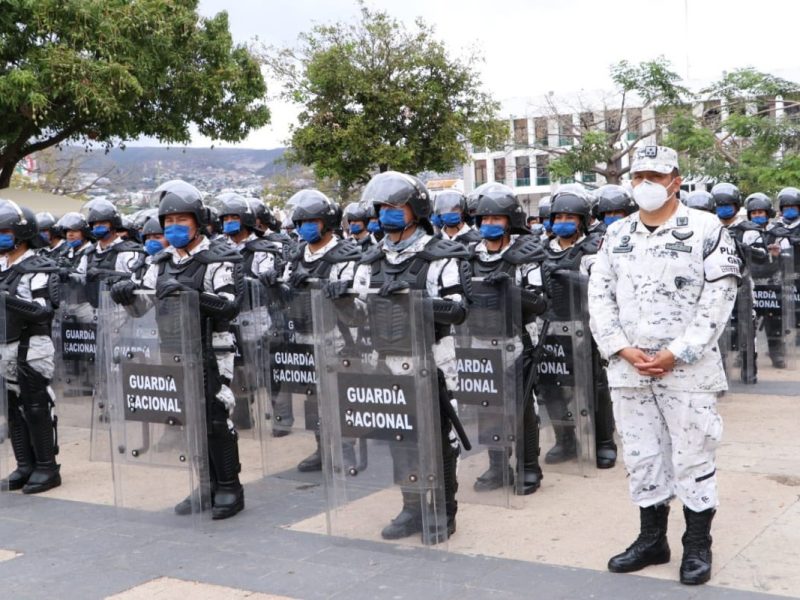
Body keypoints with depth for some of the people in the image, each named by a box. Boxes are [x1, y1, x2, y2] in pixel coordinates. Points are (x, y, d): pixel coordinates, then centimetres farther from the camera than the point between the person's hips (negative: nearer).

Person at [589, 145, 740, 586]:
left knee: (693, 457, 2)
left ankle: (698, 546, 17)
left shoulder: (706, 230, -3)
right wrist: (622, 349, -6)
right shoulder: (616, 235, 10)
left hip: (687, 367, -4)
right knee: (641, 457, 11)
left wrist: (677, 354, -14)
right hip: (629, 368, 4)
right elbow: (599, 295, 8)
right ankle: (652, 539, 26)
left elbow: (719, 297, -8)